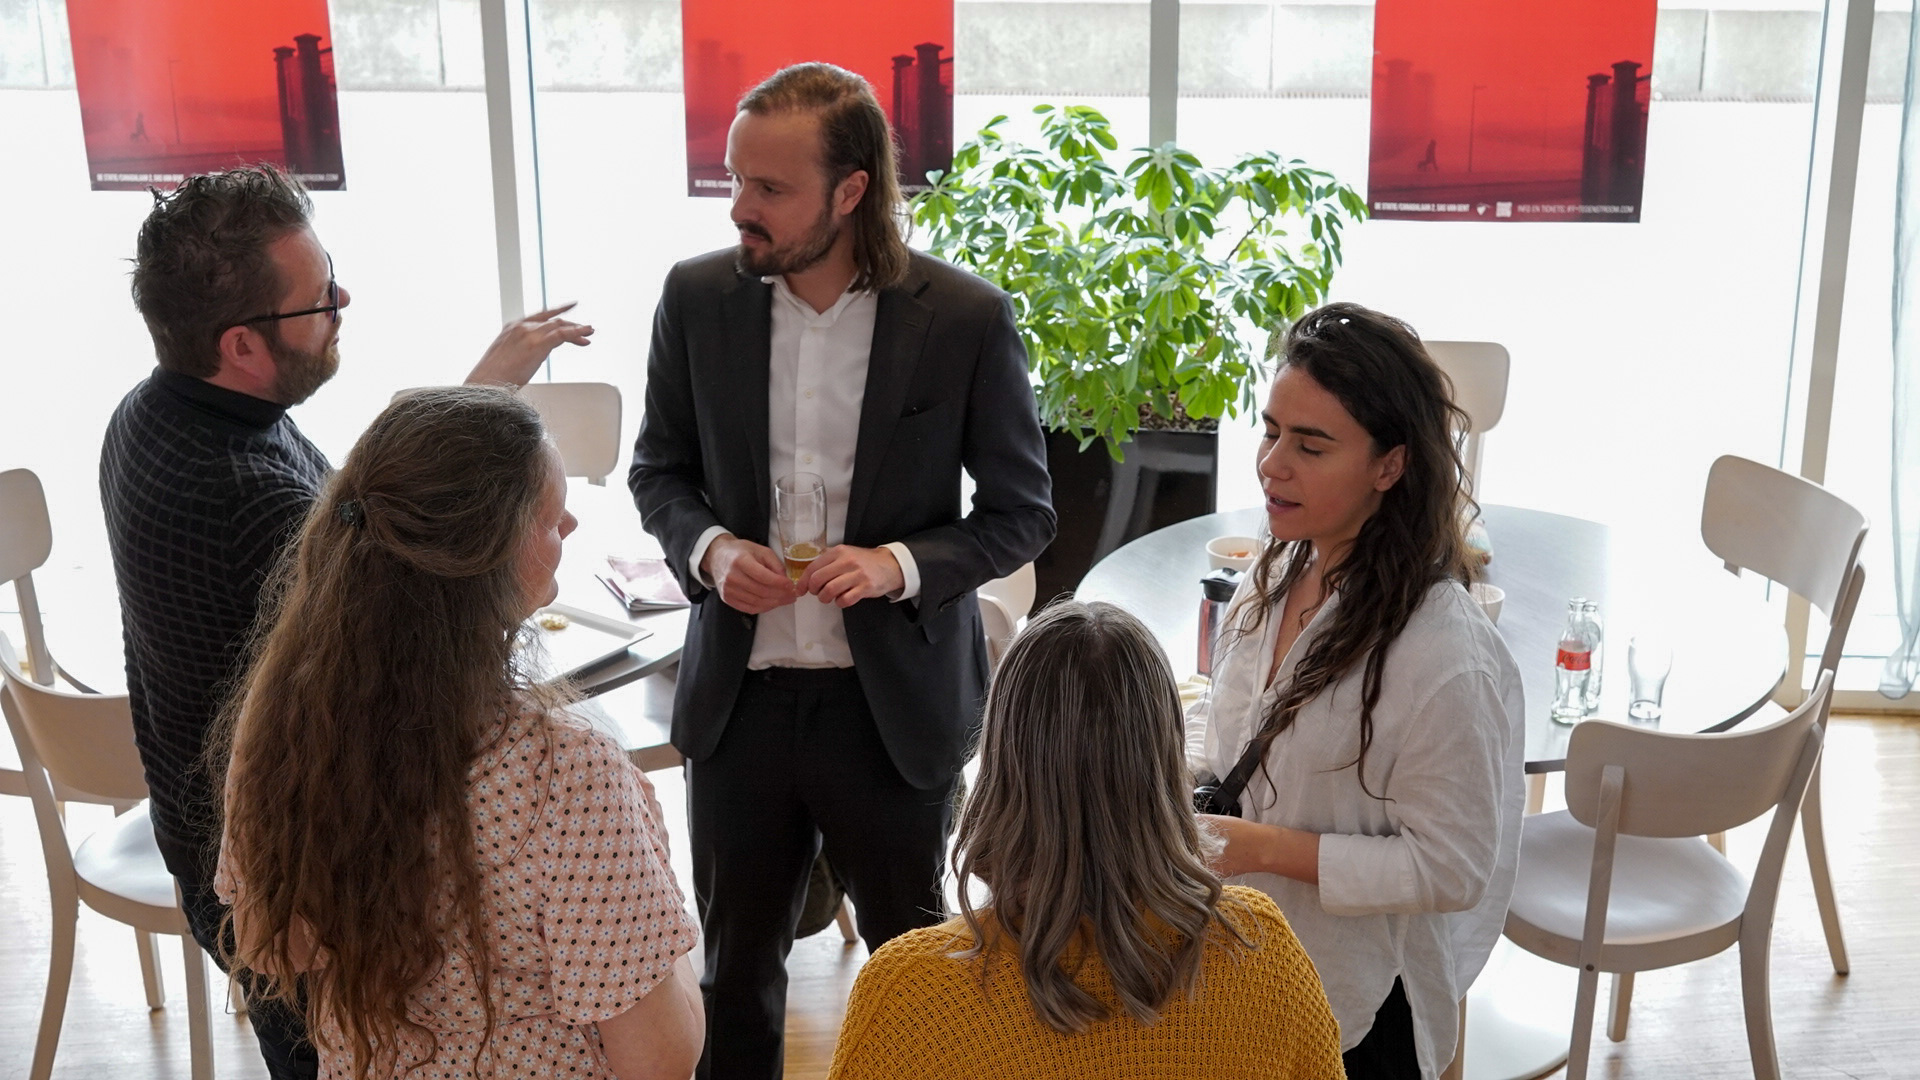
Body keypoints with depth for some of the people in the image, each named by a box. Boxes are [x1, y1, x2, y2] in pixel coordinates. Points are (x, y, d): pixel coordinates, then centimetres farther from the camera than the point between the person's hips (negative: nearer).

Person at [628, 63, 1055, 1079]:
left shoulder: (967, 318, -13)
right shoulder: (696, 297, -5)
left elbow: (1022, 510, -4)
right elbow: (658, 469, 8)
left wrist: (900, 565, -21)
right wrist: (708, 547, -13)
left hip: (893, 701, -2)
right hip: (738, 694, 3)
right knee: (735, 965, 19)